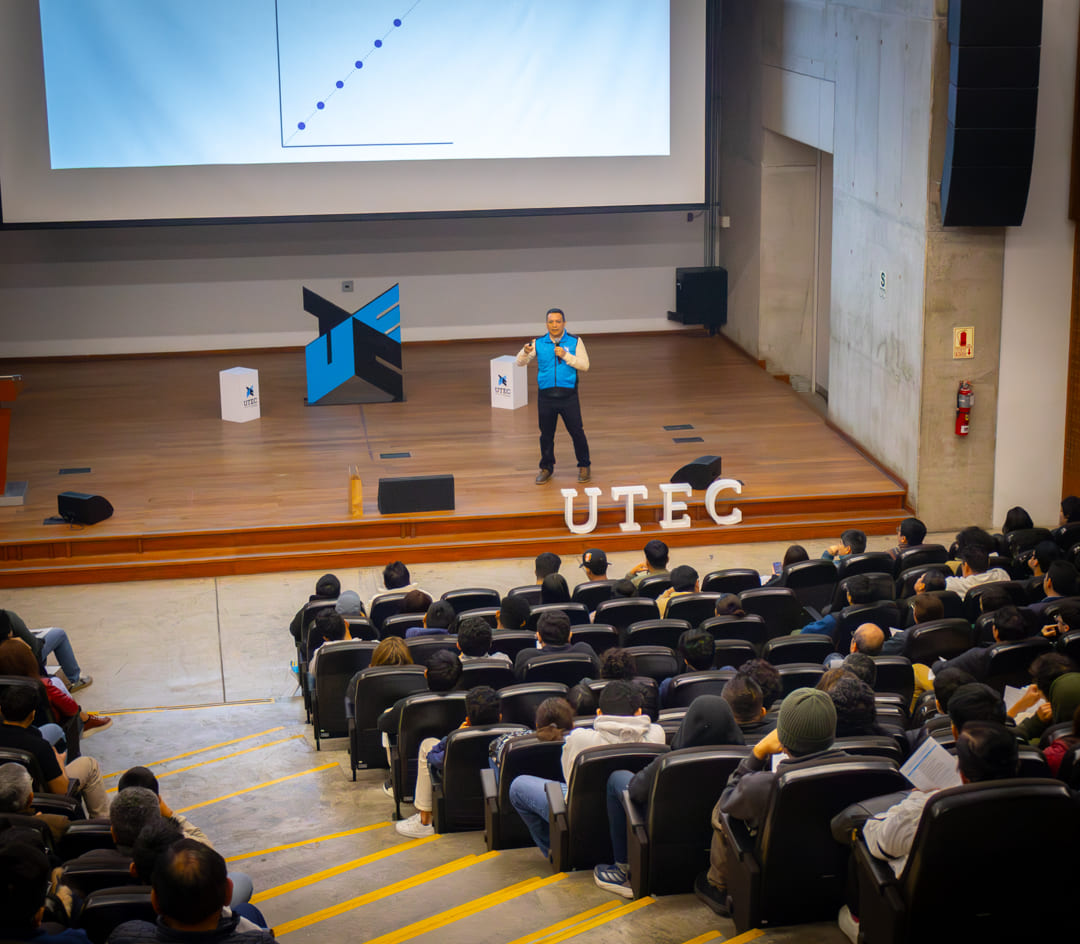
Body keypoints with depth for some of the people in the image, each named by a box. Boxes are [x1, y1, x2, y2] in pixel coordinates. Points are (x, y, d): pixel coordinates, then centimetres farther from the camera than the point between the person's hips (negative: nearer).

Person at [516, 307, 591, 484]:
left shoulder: (575, 342, 2)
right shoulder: (538, 343, 5)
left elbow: (584, 365, -5)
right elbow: (520, 362, 2)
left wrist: (566, 356, -17)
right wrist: (526, 352, -20)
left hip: (568, 396, -1)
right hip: (546, 396, 1)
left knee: (576, 431, 2)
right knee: (546, 434, 8)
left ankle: (584, 466, 18)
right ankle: (546, 468, 24)